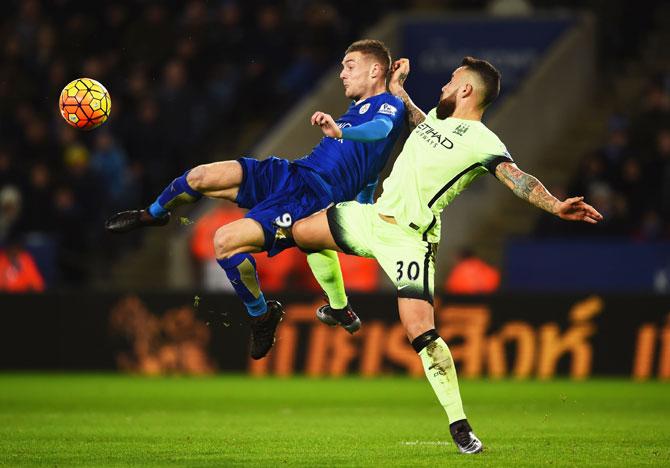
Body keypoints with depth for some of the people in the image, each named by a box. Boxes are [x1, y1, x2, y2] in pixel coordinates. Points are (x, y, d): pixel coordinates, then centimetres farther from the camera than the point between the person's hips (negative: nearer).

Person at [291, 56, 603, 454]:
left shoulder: (482, 142, -14)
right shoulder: (438, 118, 11)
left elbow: (517, 178, -28)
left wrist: (554, 205, -44)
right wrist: (397, 89, 26)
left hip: (409, 239, -8)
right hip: (371, 217, 8)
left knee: (420, 330, -19)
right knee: (302, 231, 15)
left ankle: (459, 425, -12)